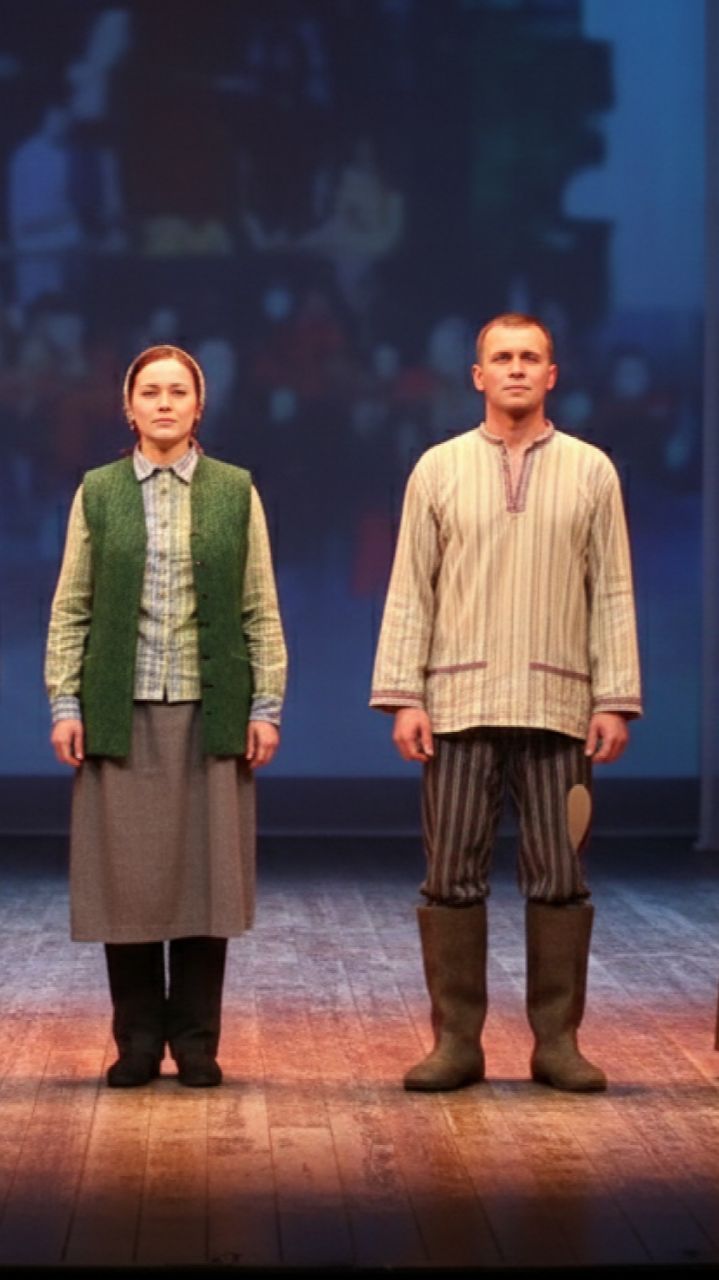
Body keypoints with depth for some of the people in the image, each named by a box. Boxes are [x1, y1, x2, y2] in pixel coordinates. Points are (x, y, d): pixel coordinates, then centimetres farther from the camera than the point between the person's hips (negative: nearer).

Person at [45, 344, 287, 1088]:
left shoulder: (236, 491, 6)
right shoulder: (97, 492, 6)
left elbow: (260, 609, 5)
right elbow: (70, 609, 5)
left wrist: (266, 706, -2)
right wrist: (65, 705, -3)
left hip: (211, 711, 0)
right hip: (120, 712, 0)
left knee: (206, 873, 2)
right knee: (125, 877, 1)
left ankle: (196, 1040, 12)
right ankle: (137, 1040, 12)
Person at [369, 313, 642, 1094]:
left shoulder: (591, 472, 6)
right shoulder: (438, 469, 6)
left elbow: (612, 593, 5)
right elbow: (410, 591, 4)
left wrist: (615, 699, -2)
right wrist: (403, 696, -4)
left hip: (558, 707, 0)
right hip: (459, 706, 0)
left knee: (559, 878, 2)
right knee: (452, 877, 1)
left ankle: (557, 1041, 11)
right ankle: (456, 1041, 9)